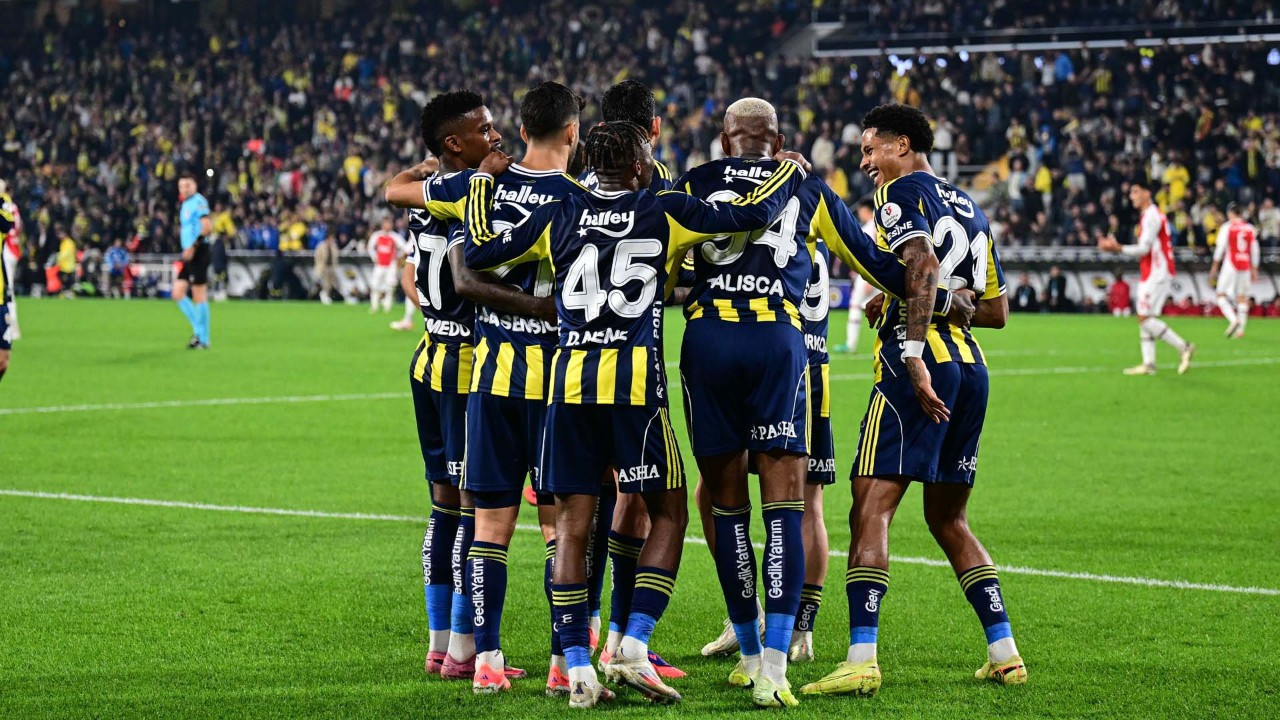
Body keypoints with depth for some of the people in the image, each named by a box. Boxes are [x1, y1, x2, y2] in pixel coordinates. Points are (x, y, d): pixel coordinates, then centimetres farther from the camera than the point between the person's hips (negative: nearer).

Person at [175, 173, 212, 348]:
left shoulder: (199, 201, -11)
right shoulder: (185, 204, 18)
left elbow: (206, 226, -21)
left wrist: (193, 247, -25)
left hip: (198, 253, -10)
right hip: (188, 255, 10)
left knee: (199, 296, -6)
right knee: (178, 293, 7)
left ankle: (203, 339, -1)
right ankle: (198, 330, 14)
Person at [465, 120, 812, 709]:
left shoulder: (559, 217, 9)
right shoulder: (663, 213, 2)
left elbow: (480, 251, 13)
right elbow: (752, 215, -2)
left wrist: (484, 181, 27)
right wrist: (790, 170, 17)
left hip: (570, 379, 3)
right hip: (635, 379, -3)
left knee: (572, 523, 6)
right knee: (668, 513, 9)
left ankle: (578, 668, 2)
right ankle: (633, 647, -4)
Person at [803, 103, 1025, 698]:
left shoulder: (901, 192, -2)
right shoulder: (967, 208, 22)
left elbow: (923, 266, -21)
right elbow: (996, 310, 25)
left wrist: (913, 353, -26)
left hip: (924, 365, -8)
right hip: (971, 366, 8)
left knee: (871, 508, -11)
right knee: (948, 518, 18)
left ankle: (861, 659, -22)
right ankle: (1004, 653, 14)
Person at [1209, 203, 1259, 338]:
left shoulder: (1227, 227, -4)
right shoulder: (1250, 229, 8)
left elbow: (1220, 248, -6)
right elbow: (1255, 251, 10)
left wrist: (1214, 266, 2)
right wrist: (1254, 270, 18)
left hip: (1231, 265, -4)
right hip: (1246, 266, 4)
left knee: (1221, 295, 1)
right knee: (1242, 297, 9)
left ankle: (1233, 320, -21)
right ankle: (1241, 329, 5)